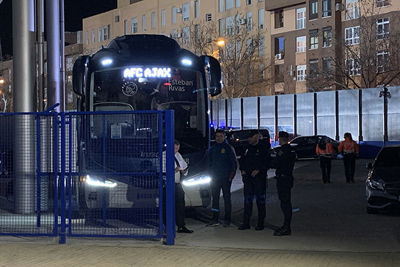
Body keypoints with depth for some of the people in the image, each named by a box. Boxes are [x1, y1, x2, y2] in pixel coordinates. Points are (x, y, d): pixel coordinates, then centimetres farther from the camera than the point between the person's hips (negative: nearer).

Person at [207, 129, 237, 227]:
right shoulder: (212, 149, 12)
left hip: (226, 178, -4)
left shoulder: (228, 148, -1)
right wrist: (211, 174, 7)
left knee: (227, 198, 1)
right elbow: (210, 163, 18)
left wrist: (231, 175, -9)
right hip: (215, 178, 4)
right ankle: (215, 219, 7)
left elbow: (234, 163, -1)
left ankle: (227, 219, 5)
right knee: (215, 198, 3)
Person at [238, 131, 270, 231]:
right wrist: (242, 169, 6)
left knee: (260, 200, 1)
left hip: (260, 177, -5)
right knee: (247, 200, 6)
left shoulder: (264, 148, -5)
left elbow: (267, 162, -10)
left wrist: (258, 170, -18)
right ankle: (246, 223, 10)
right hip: (248, 177, 5)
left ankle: (260, 223, 9)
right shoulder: (247, 148, 12)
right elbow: (242, 160, 21)